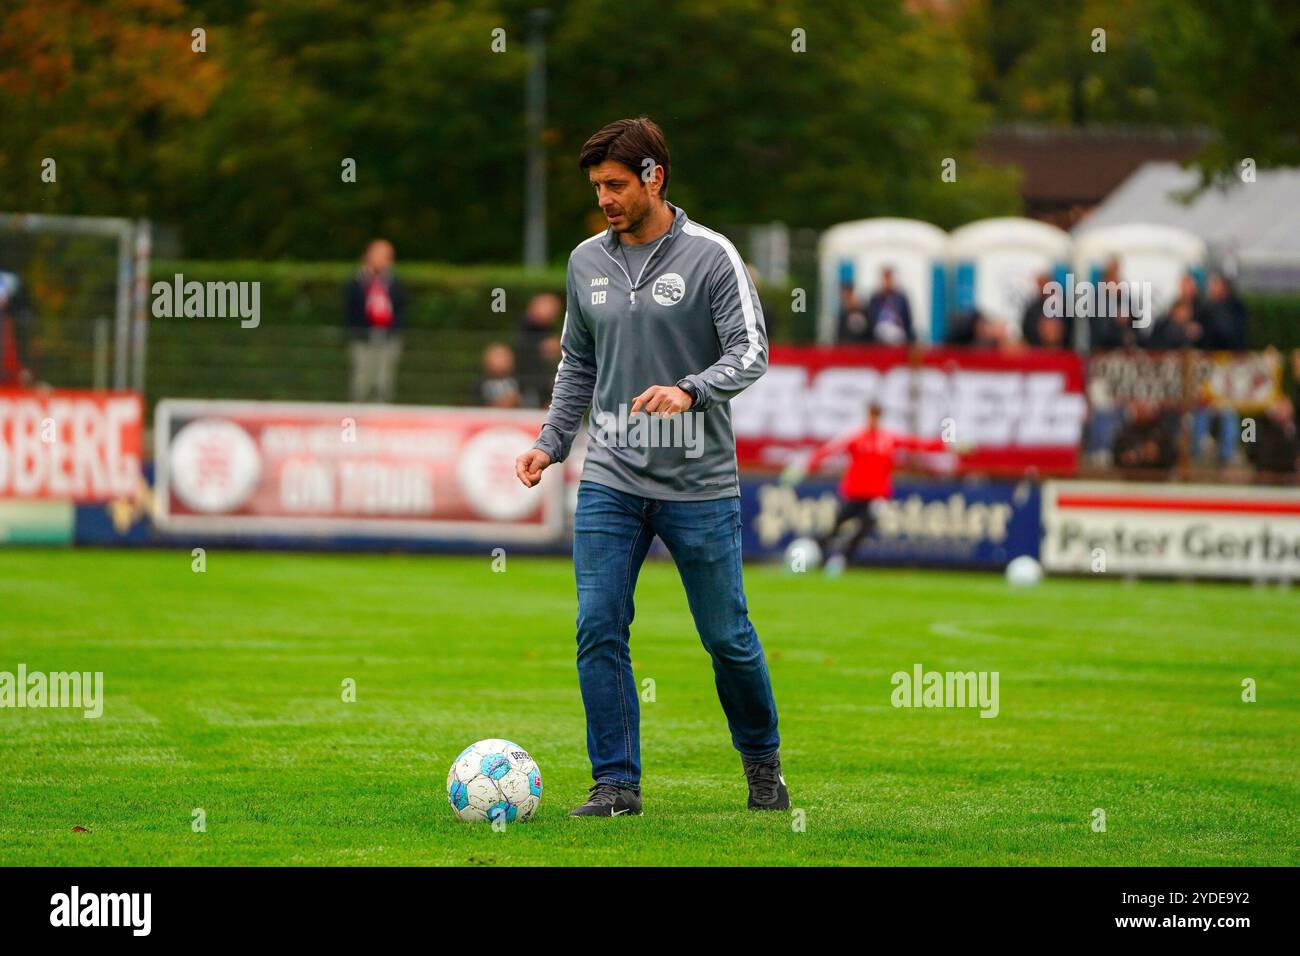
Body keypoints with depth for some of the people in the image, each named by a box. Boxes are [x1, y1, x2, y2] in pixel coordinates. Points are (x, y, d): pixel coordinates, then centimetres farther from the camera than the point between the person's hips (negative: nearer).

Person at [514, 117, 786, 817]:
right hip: (610, 482, 4)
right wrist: (550, 443, 11)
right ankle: (616, 782, 2)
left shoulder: (710, 256, -6)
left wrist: (690, 391, -27)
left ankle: (762, 761, 25)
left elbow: (750, 351, -11)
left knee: (726, 635, 3)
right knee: (598, 630, -6)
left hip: (700, 484, -4)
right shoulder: (586, 261, 9)